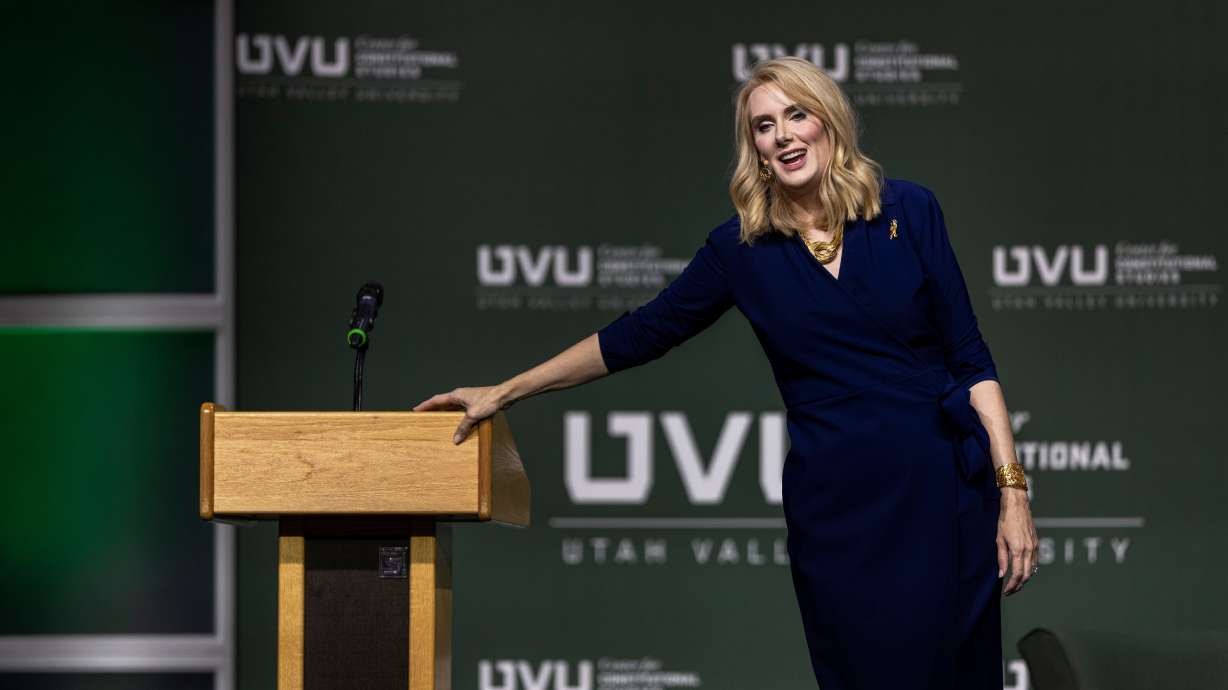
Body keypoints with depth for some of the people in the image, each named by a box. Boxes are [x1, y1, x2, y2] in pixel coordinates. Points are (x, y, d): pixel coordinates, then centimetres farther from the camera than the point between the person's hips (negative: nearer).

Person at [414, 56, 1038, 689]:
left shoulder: (909, 211, 1)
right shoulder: (742, 247, 3)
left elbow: (969, 358, 1)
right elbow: (639, 335, 10)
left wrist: (1012, 490, -5)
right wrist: (502, 394, 11)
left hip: (944, 493, 0)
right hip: (836, 511, 0)